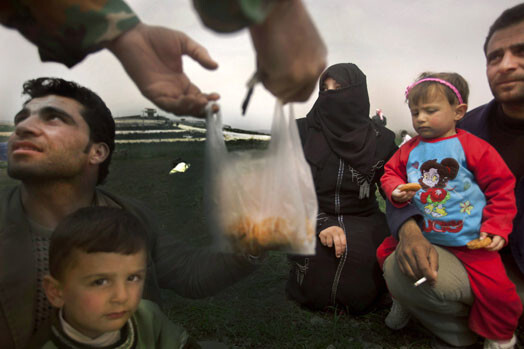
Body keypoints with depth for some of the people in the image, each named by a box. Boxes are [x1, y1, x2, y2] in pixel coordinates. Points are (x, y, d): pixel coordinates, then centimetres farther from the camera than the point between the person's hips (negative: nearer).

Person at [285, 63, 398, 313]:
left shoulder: (381, 140, -1)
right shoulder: (303, 131, -4)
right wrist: (321, 224, -24)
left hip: (363, 222, 1)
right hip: (312, 220, 0)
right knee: (314, 293, -24)